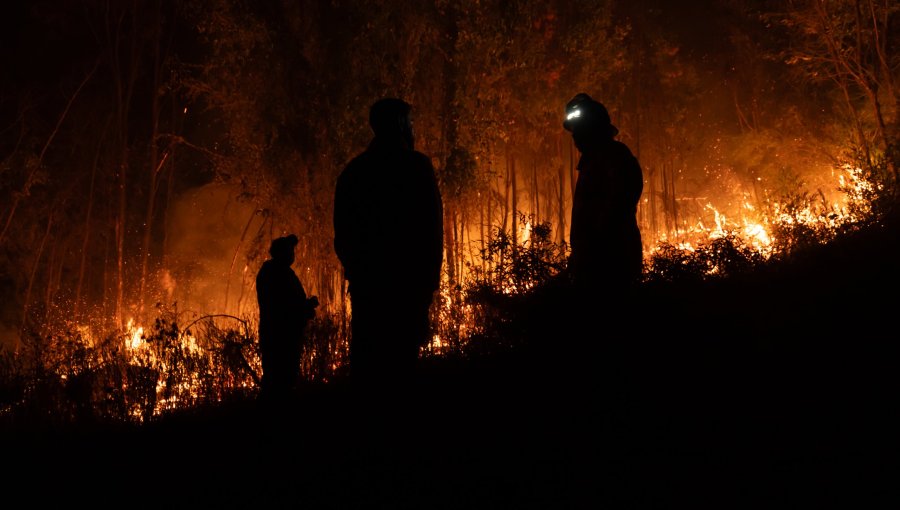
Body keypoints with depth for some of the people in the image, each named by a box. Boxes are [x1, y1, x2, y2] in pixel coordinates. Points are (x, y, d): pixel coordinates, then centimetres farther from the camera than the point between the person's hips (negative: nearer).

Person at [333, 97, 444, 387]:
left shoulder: (353, 170, 12)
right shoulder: (416, 165, -1)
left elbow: (341, 233, 13)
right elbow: (432, 225, -6)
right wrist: (430, 277, 1)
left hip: (364, 279, 5)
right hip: (406, 279, -5)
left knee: (365, 361, 7)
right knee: (401, 358, -6)